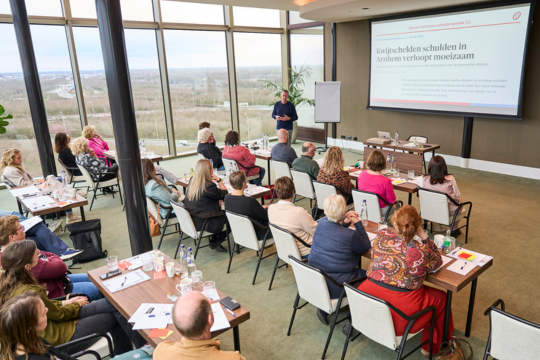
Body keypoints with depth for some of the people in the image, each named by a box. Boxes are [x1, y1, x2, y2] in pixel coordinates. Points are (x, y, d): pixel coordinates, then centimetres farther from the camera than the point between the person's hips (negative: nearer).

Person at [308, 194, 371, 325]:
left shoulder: (321, 224, -4)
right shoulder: (350, 235, -22)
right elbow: (366, 247, -2)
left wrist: (345, 222, 1)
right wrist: (357, 222, -4)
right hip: (335, 287, -6)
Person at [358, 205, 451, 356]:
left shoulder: (382, 236, -8)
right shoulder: (422, 250, -17)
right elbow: (437, 262, 6)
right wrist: (423, 235, 0)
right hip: (400, 311, -3)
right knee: (440, 297, 20)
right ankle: (430, 346, 38)